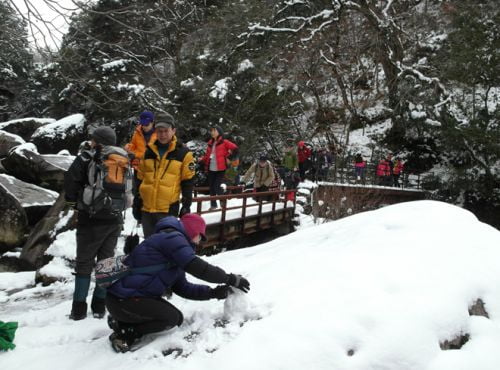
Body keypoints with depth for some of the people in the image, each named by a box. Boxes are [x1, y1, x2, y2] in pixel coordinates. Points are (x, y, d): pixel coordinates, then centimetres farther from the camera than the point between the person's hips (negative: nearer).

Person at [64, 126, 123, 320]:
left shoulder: (87, 157, -8)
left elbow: (71, 178, -18)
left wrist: (73, 201, -2)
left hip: (92, 219, -4)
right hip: (114, 220, 4)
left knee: (84, 262, 6)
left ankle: (79, 308, 8)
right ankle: (100, 306, 15)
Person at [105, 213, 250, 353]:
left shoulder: (177, 257, 17)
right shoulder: (172, 237, -15)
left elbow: (183, 288, 13)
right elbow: (196, 267, -26)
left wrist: (213, 292, 2)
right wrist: (231, 279, -18)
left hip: (137, 295, 10)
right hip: (122, 300, -10)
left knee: (177, 318, 11)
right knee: (171, 318, -12)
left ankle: (124, 321, 11)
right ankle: (125, 331, -3)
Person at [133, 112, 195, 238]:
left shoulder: (183, 153, -3)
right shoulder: (148, 151, 9)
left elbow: (187, 182, -1)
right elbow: (140, 179, 15)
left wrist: (186, 205, -4)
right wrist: (136, 202, 13)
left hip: (168, 209, -4)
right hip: (146, 208, 4)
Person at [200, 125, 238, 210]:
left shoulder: (224, 142, -5)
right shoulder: (210, 143, 13)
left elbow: (235, 148, -12)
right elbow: (207, 155, 16)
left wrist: (228, 157, -11)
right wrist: (202, 160, -1)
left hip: (220, 169, -6)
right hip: (211, 168, 6)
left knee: (217, 187, -11)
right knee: (211, 187, 10)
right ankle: (213, 204, 23)